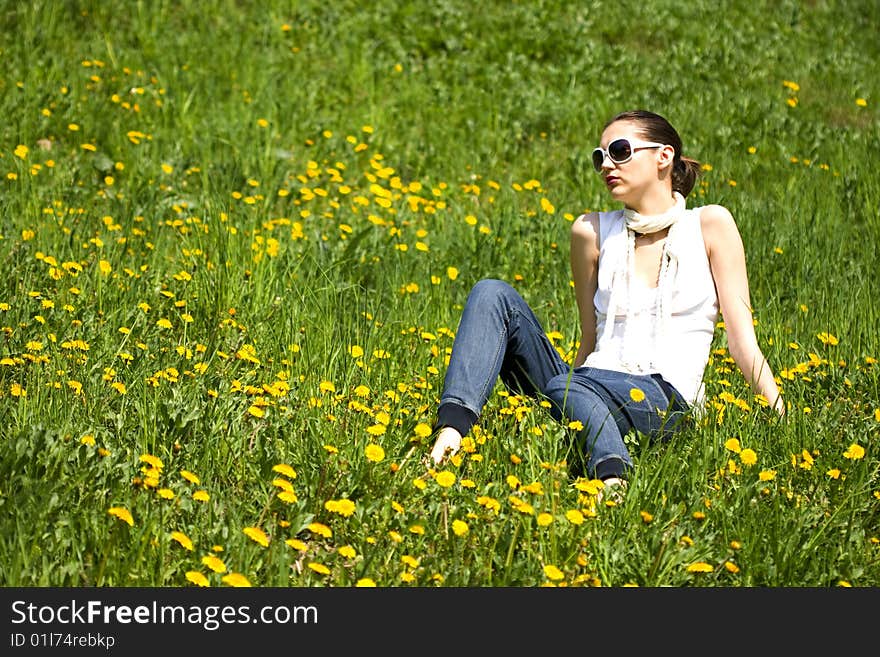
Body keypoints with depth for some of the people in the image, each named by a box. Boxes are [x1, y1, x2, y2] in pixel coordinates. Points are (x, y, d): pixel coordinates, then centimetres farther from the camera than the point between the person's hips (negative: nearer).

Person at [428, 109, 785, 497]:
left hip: (664, 399, -4)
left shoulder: (709, 224, 5)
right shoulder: (593, 232, 12)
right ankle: (451, 429, -37)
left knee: (565, 388, -36)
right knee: (493, 295, -16)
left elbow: (742, 338, 2)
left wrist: (782, 420, -7)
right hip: (590, 382, 4)